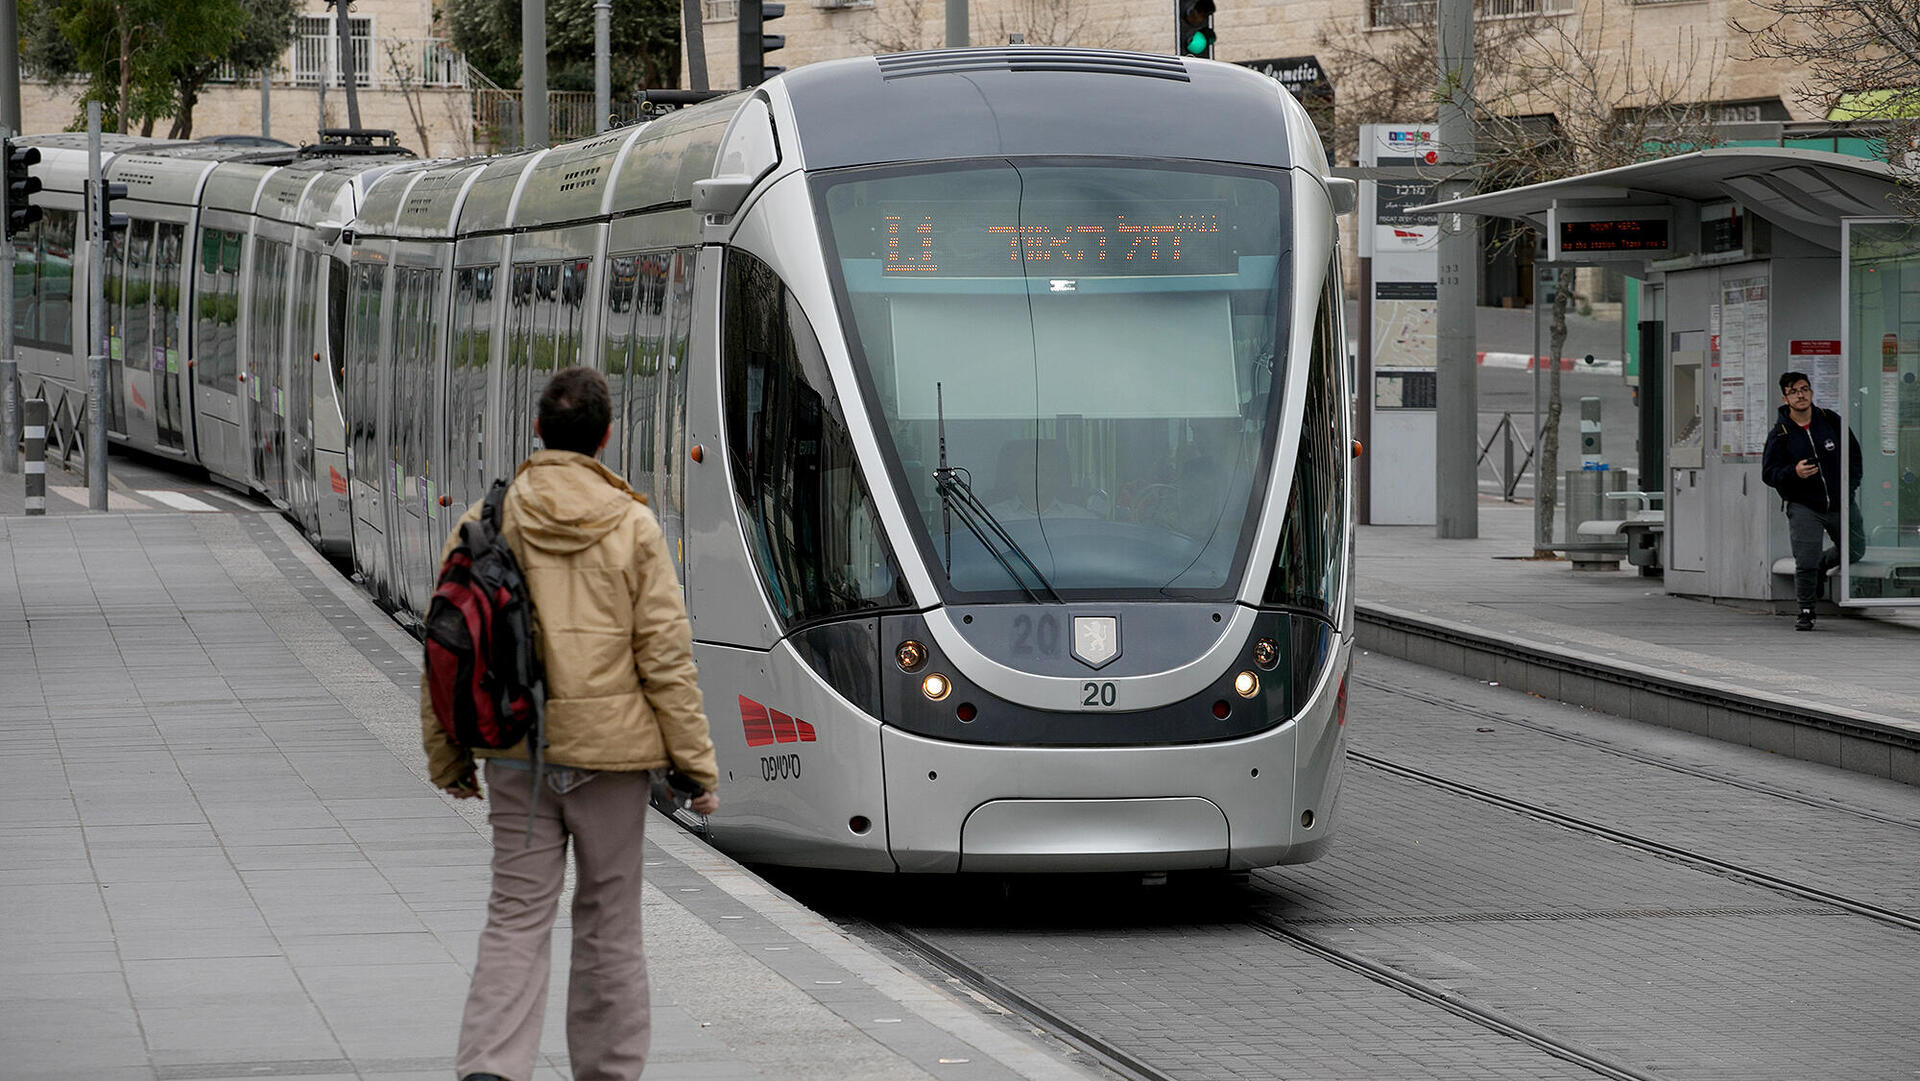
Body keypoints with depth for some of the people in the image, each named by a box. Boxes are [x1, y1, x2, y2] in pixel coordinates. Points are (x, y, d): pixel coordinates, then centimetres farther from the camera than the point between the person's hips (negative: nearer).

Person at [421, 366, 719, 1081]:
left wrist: (447, 755, 13)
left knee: (517, 915, 3)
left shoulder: (485, 523, -1)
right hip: (611, 751, -1)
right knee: (608, 920, 11)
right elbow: (665, 655, -6)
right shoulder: (632, 527, -6)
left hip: (517, 753, 1)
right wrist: (696, 761, 1)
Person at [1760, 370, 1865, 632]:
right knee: (1805, 563, -11)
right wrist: (1793, 472, -24)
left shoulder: (1831, 420, 3)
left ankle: (1821, 565, 40)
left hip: (1841, 503, 3)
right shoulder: (1780, 434, -4)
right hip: (1804, 506, -3)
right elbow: (1768, 473, -5)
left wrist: (1851, 483, 5)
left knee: (1855, 551, 14)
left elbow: (1853, 452, 15)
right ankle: (1806, 611, 5)